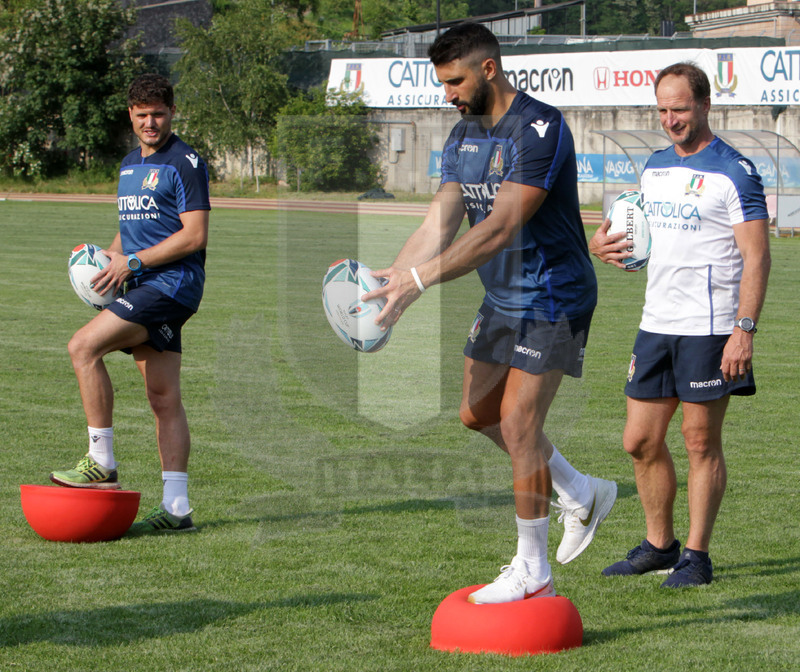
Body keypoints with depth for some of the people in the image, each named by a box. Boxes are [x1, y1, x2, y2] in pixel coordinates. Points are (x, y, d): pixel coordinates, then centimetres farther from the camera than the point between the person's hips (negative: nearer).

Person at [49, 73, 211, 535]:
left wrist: (133, 262, -15)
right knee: (164, 398, 5)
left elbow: (195, 236, -14)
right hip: (146, 289, 9)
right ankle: (176, 508, 4)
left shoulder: (185, 163, -8)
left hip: (172, 284, -9)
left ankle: (102, 463, -15)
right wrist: (108, 257, 8)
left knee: (84, 345, -19)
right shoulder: (129, 165, 20)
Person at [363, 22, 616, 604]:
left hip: (552, 299, -9)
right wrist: (390, 280, -17)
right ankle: (582, 494, 31)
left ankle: (532, 572, 1)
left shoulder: (539, 130, -23)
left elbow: (499, 229, -30)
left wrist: (418, 281, -34)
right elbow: (439, 224, 0)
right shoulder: (464, 136, 6)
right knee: (480, 414, 14)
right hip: (503, 299, 9)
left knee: (518, 425, -10)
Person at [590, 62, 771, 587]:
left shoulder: (734, 172, -9)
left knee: (701, 440, -2)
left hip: (708, 328, -7)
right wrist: (602, 244, 3)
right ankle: (658, 544, 22)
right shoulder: (656, 167, 14)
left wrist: (745, 330, -21)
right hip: (656, 323, 7)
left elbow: (757, 256, -12)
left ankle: (697, 555, 5)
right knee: (641, 440, 8)